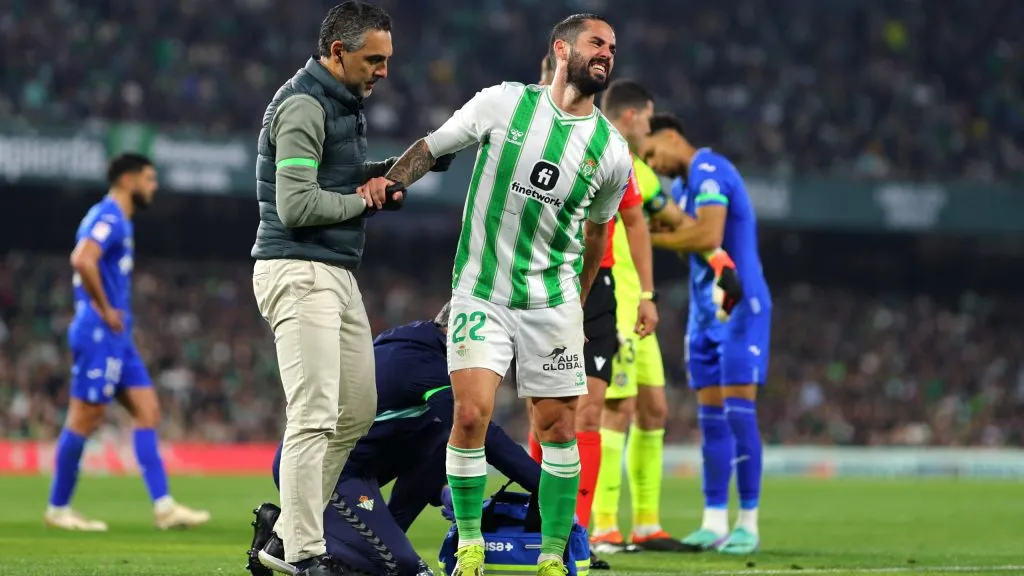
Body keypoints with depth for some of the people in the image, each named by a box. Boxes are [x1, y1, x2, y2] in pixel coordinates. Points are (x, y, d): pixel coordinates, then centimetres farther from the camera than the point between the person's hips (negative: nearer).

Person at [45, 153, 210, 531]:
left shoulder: (119, 221, 19)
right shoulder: (108, 217, -13)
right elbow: (82, 260, -29)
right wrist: (104, 310, -20)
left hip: (117, 337, 10)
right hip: (99, 334, -10)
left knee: (148, 412, 4)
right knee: (85, 419, -5)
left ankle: (163, 507, 0)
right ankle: (58, 508, 4)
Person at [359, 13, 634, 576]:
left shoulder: (611, 151, 2)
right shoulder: (504, 103, -4)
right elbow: (432, 147, 4)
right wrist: (389, 178, -14)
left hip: (552, 300, 2)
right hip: (480, 292, -2)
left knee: (558, 428, 1)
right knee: (471, 413, -14)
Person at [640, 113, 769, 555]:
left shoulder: (708, 170, -13)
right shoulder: (682, 184, 17)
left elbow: (708, 236, -24)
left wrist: (648, 238, -15)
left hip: (739, 307, -9)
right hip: (704, 311, 9)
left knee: (738, 412, -9)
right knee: (711, 416, 6)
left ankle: (748, 524, -5)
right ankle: (714, 523, 8)